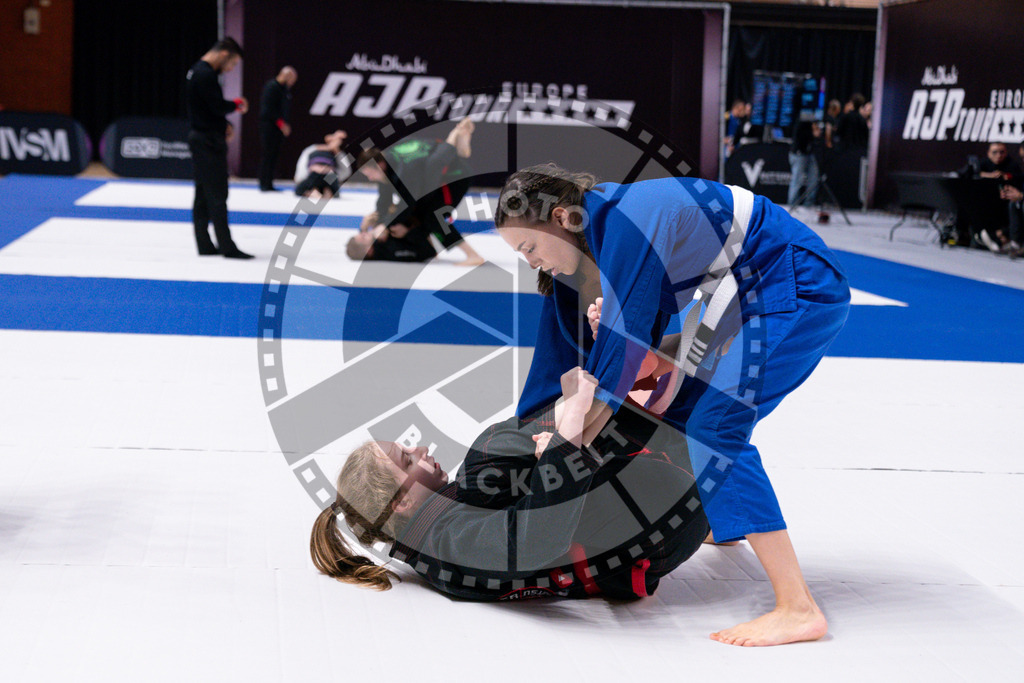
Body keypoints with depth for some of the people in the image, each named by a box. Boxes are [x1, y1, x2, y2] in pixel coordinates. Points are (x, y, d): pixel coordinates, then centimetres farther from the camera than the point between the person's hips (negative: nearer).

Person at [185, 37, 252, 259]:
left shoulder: (197, 72, 14)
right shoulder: (205, 75, -18)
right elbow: (218, 106, -21)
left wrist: (233, 104, 9)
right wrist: (237, 104, -3)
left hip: (200, 138, 10)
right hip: (209, 141, -10)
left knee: (203, 197, 12)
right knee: (217, 196, -7)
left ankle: (204, 245, 16)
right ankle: (227, 247, -4)